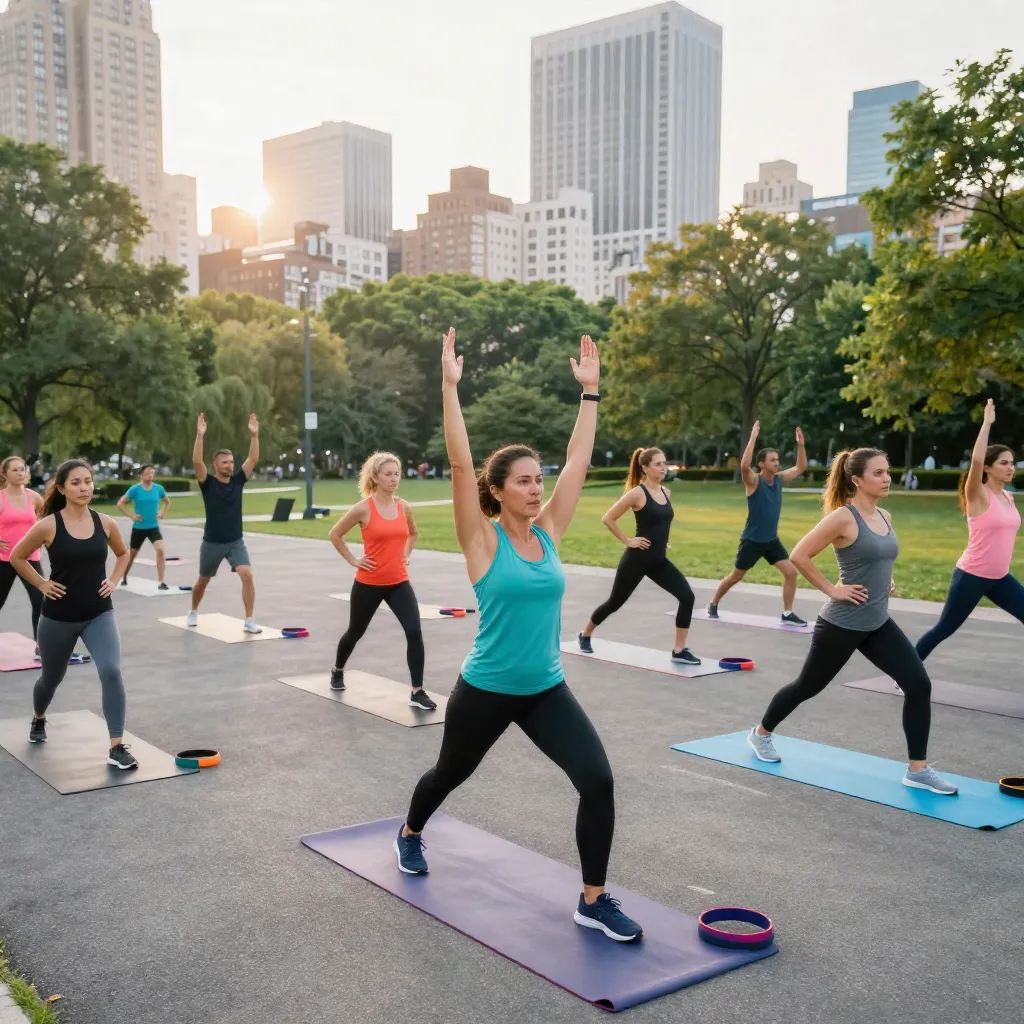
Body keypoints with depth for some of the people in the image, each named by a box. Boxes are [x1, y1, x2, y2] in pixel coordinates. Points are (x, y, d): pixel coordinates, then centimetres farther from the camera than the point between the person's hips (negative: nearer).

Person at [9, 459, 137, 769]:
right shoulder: (48, 525, -13)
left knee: (111, 672, -19)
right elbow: (17, 557, 0)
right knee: (52, 677, 20)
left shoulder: (105, 523, -4)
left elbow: (123, 554, 15)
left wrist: (113, 581, 2)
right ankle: (38, 720, 54)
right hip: (58, 617, -1)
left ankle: (117, 747, -13)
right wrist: (42, 584, -5)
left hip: (99, 614, 1)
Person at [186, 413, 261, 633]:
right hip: (212, 543, -1)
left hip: (236, 542, 1)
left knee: (247, 575, -19)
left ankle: (249, 620, -15)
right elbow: (197, 461, -25)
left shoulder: (237, 480, -1)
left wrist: (254, 435, -19)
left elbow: (253, 459, -8)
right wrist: (200, 436, -34)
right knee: (203, 581, 17)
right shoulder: (208, 483, -9)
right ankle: (193, 611, 45)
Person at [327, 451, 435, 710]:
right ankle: (337, 671, 46)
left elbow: (412, 533, 22)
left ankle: (417, 692, -8)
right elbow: (334, 534, -2)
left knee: (414, 632, -14)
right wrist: (352, 560, -6)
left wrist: (406, 555, 9)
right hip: (369, 583, -3)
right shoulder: (363, 508, -12)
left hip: (399, 582, 3)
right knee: (356, 632, 17)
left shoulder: (404, 507, 1)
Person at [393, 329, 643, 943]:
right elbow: (460, 465, -22)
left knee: (599, 780, -13)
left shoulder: (549, 533, -1)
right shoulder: (483, 541, -13)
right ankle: (410, 835, 53)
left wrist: (590, 391, 1)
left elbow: (579, 463, 1)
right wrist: (451, 388, -25)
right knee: (450, 774, 21)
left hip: (547, 690, 4)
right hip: (486, 690, -3)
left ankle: (593, 901, 3)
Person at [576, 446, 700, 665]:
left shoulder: (666, 492, 6)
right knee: (615, 602, 10)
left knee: (687, 597, -11)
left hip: (659, 560, 6)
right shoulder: (637, 493, -16)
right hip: (637, 559, -6)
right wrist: (627, 541, -13)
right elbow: (607, 518, -16)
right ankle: (585, 635, 35)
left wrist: (663, 541, 14)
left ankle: (679, 651, -4)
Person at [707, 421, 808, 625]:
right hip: (752, 540, -5)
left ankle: (787, 614, 2)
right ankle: (713, 604, 28)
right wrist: (753, 437, -37)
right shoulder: (753, 480, -16)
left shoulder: (780, 479, 2)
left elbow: (801, 467, 10)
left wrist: (800, 445, -5)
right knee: (735, 576, 8)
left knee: (791, 572, -8)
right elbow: (744, 465, -37)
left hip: (772, 540, 5)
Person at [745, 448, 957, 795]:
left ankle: (917, 770, 2)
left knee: (919, 684, -6)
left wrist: (886, 581, 10)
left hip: (878, 623, 7)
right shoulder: (843, 517, -18)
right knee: (809, 686, 11)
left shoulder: (885, 517, 6)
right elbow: (799, 555, -20)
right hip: (842, 624, -7)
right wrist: (831, 589, -17)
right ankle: (761, 732, 35)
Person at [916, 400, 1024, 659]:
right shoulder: (978, 496, -13)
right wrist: (987, 422, -27)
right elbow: (976, 460, -31)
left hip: (1000, 578, 7)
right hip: (972, 576, -7)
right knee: (944, 629, 3)